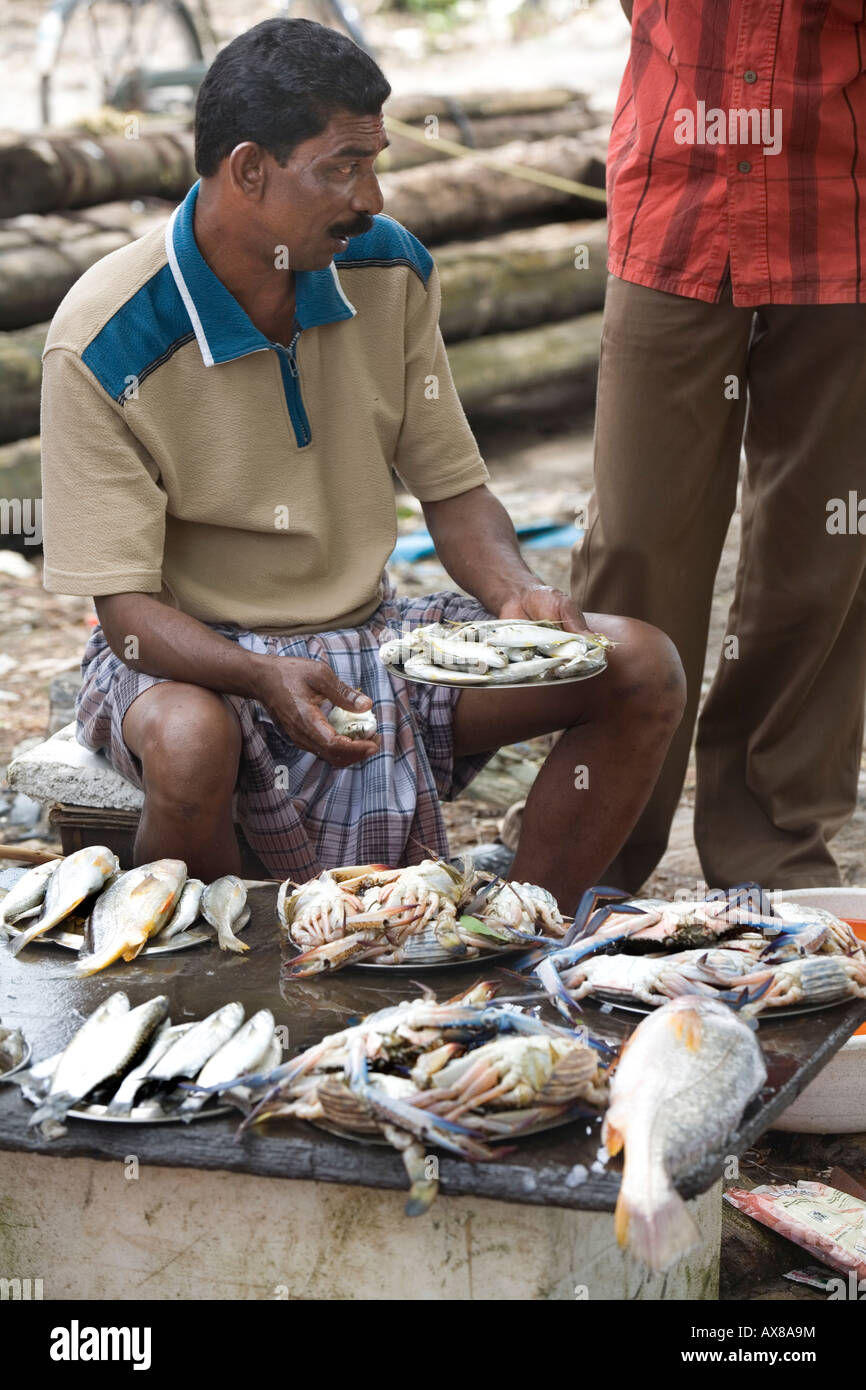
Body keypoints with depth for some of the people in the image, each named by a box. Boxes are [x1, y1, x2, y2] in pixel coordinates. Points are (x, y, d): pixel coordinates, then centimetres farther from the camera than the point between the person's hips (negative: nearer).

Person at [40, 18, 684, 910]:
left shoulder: (389, 271, -3)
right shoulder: (101, 344, -19)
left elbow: (452, 489, 5)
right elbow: (126, 604, -19)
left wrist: (516, 590, -17)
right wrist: (266, 679, -38)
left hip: (368, 635, 5)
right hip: (190, 653, -5)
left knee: (641, 667, -11)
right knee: (191, 740, -41)